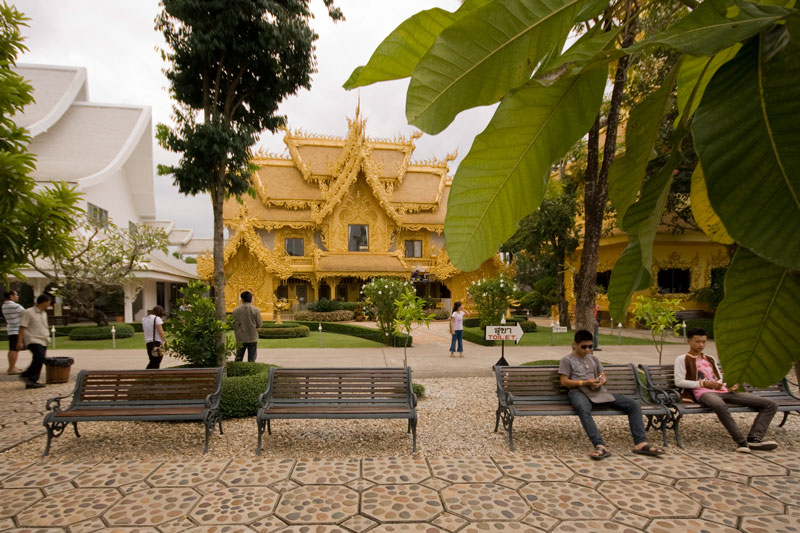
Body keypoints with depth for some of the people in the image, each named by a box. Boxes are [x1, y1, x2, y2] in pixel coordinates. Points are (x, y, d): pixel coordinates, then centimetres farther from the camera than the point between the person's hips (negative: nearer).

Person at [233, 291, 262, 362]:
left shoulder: (236, 310, -5)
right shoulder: (255, 310, -10)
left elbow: (234, 325, 1)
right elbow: (259, 324, -6)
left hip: (240, 338, 2)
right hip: (252, 338, -2)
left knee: (238, 358, 15)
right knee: (251, 360, 6)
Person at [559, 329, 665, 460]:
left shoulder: (594, 359, 26)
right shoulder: (567, 360, 8)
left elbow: (603, 377, 22)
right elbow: (564, 382, 0)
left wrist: (601, 381, -4)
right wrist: (585, 383, -12)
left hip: (599, 392, 6)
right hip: (579, 392, -6)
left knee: (633, 404, -12)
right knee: (583, 409, -43)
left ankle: (640, 443, -16)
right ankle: (600, 446, -50)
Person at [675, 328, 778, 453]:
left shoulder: (710, 359, 31)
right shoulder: (682, 359, 9)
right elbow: (679, 381, -2)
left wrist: (730, 386, 7)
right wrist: (703, 383, -8)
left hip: (723, 391, 7)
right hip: (703, 393, -7)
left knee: (771, 404, -7)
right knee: (719, 405, -45)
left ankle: (754, 438, -22)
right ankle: (741, 441, -37)